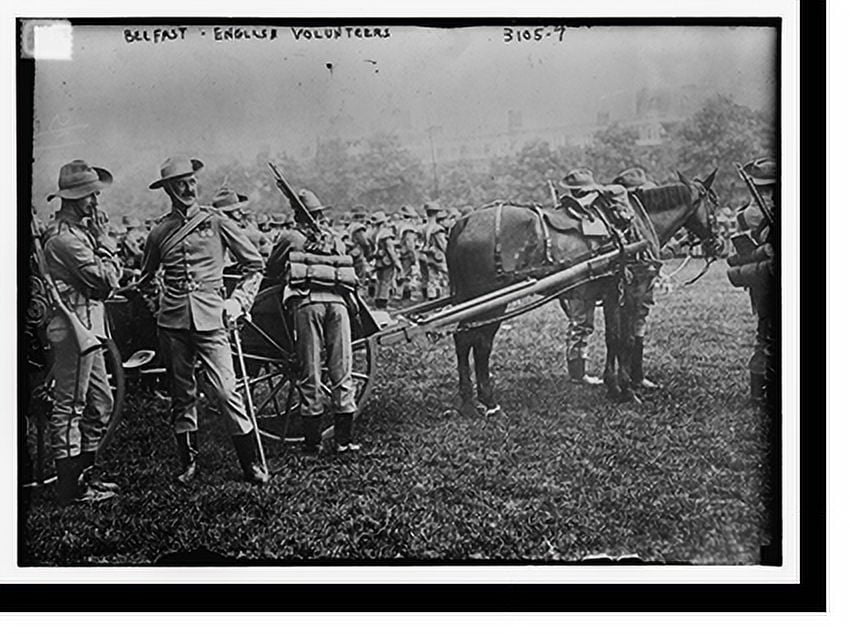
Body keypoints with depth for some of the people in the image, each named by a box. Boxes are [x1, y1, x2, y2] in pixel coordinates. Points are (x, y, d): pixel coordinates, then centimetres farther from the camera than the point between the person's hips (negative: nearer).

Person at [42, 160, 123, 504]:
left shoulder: (78, 231, 15)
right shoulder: (65, 237, -18)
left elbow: (108, 276, 16)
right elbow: (107, 279, -19)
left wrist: (100, 239, 3)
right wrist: (104, 239, -9)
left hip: (87, 329, 11)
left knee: (100, 402, 16)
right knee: (70, 406, -3)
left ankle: (86, 473, 26)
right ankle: (70, 488, 5)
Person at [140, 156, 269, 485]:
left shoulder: (217, 222, 2)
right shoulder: (159, 232, 8)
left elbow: (255, 265, 9)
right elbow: (146, 278, 27)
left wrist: (238, 301, 1)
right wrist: (154, 298, 14)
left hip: (210, 319, -3)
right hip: (172, 322, 3)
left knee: (225, 390, -8)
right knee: (182, 393, 10)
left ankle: (252, 462, 2)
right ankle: (189, 462, 22)